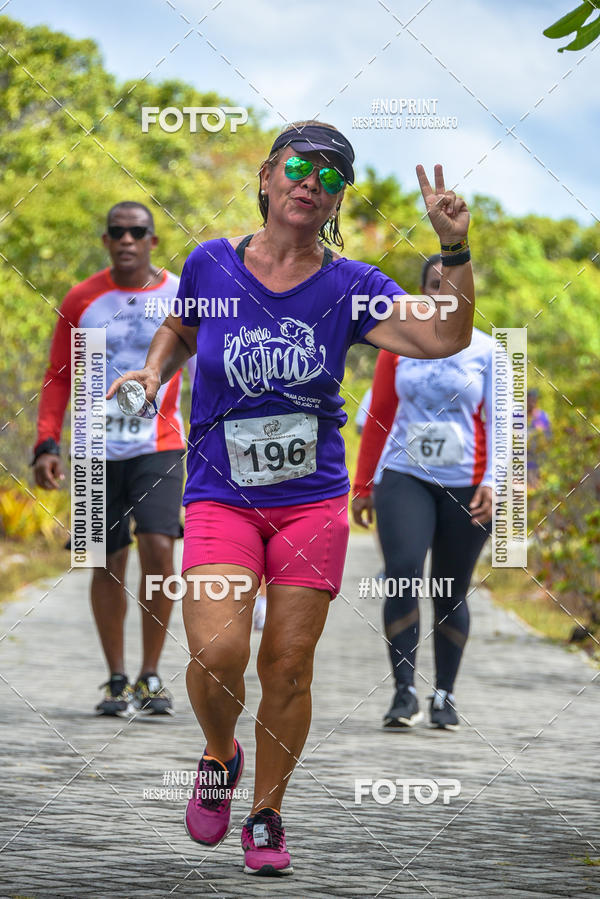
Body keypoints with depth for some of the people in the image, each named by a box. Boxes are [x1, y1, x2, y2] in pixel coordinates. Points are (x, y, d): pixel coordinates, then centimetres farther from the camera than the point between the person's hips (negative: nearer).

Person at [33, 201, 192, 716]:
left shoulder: (181, 298, 2)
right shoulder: (81, 301, 4)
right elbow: (58, 380, 8)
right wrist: (47, 446, -3)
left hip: (158, 447, -1)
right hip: (98, 450, 1)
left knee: (158, 549, -17)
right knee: (108, 564, 4)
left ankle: (151, 676, -4)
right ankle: (117, 682, 15)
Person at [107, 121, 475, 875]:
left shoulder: (349, 287, -1)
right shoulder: (210, 264, -1)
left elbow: (444, 339, -13)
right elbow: (180, 329, 20)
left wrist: (456, 249, -22)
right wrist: (154, 372, 1)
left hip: (313, 501, 1)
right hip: (221, 496, -1)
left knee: (288, 665, 0)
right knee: (217, 654, -18)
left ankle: (266, 815, 19)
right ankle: (219, 756, 14)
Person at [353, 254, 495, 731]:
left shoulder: (486, 351, 5)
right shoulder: (398, 346, 7)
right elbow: (379, 418, 13)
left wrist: (491, 483, -10)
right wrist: (363, 486, 12)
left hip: (464, 486, 0)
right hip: (404, 478, 0)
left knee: (451, 592, 5)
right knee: (403, 576, -17)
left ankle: (445, 696, 17)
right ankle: (404, 692, -13)